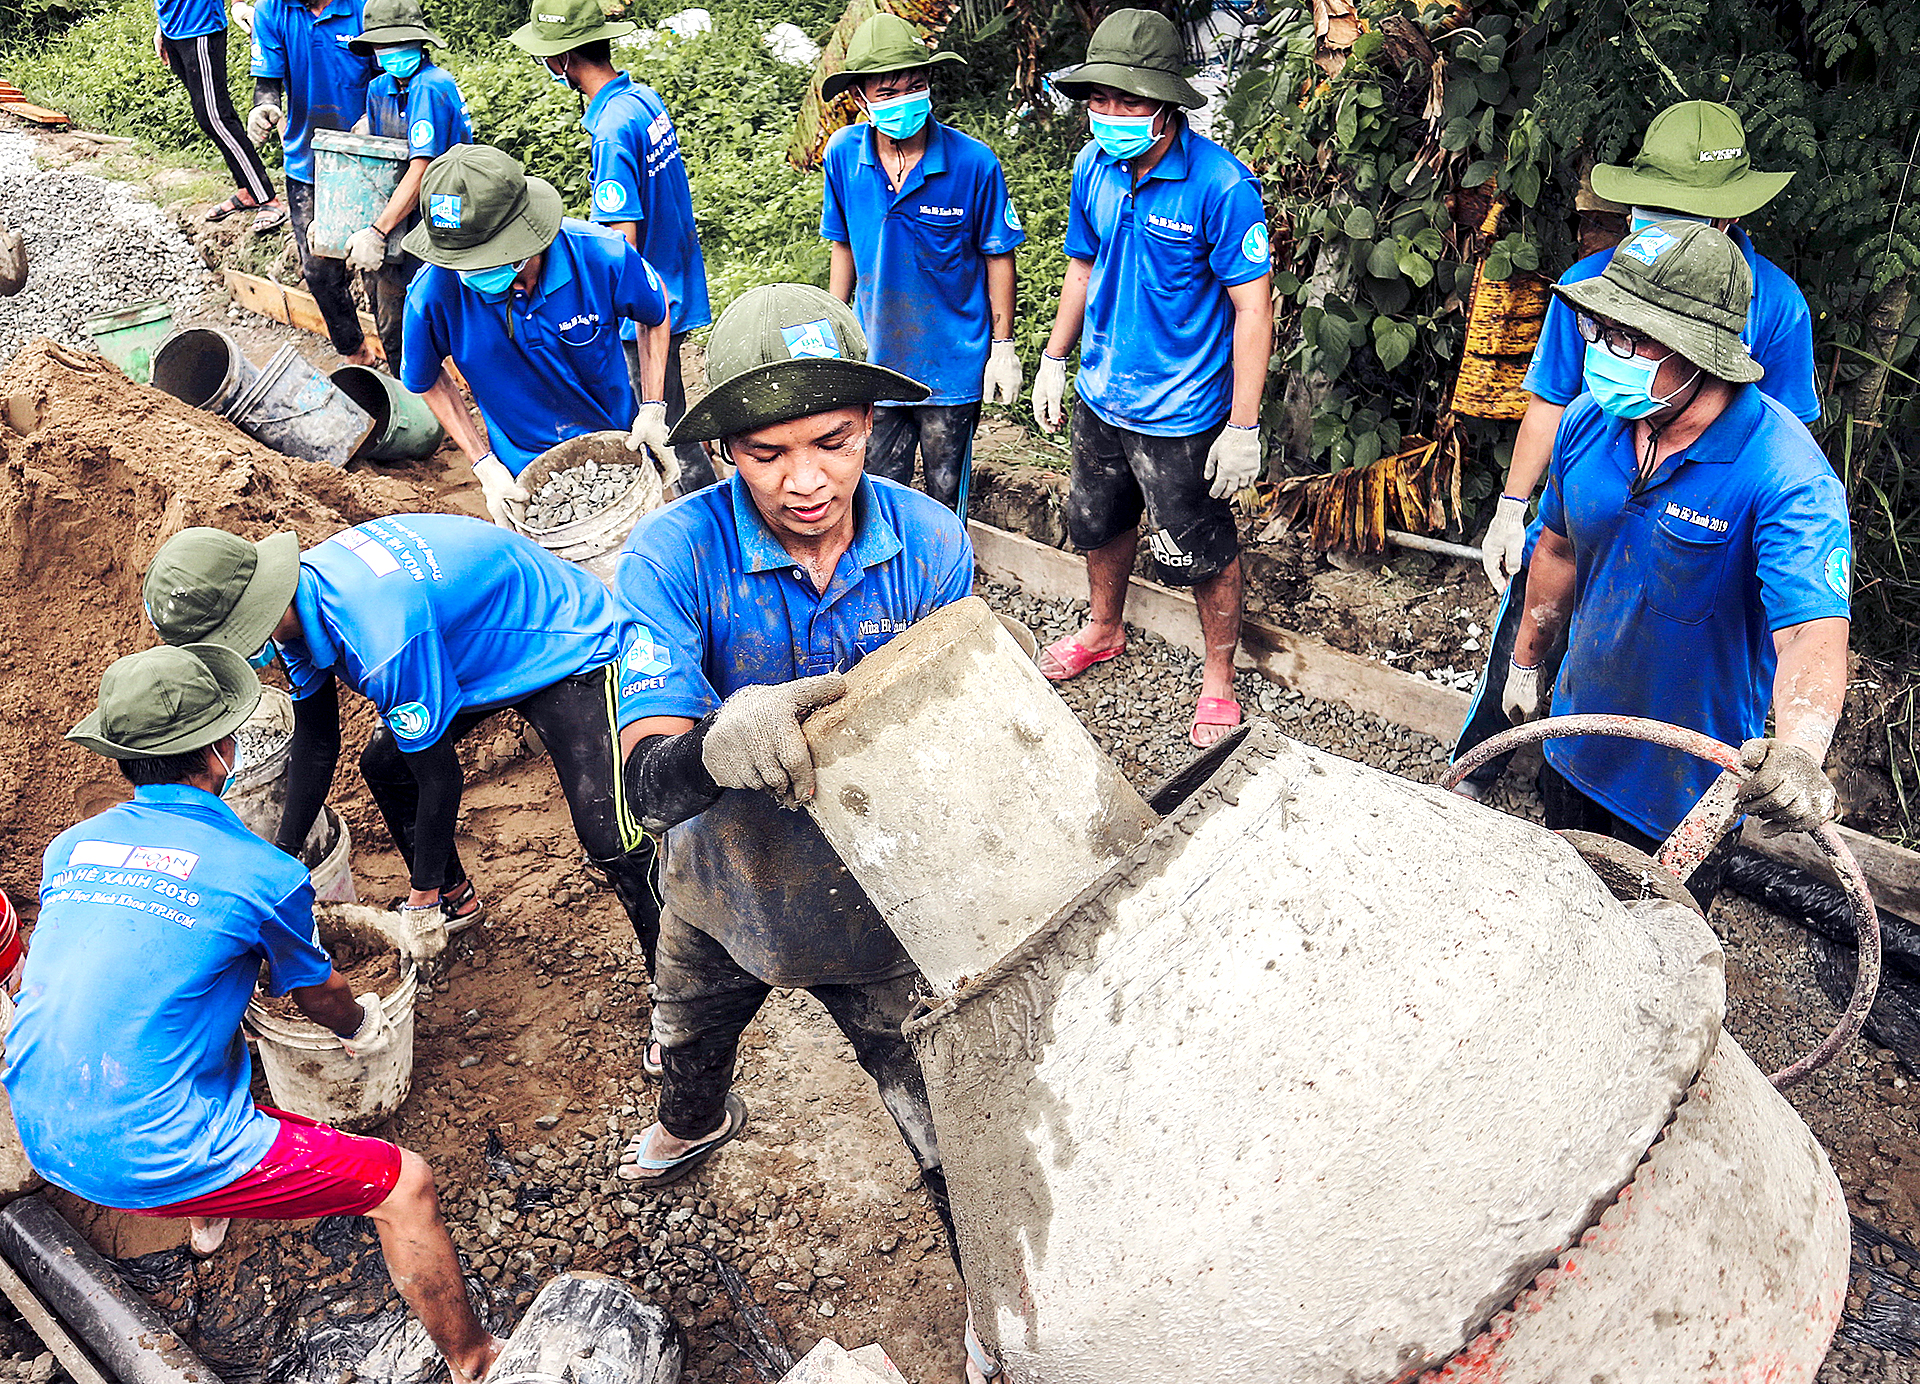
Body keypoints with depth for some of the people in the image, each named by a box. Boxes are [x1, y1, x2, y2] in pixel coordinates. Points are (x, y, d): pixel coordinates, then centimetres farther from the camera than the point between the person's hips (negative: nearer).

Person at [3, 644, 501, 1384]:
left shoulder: (70, 847, 5)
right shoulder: (266, 874, -12)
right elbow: (317, 994, 8)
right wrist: (361, 1025, 32)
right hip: (149, 1158, -8)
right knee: (405, 1184, -1)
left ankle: (206, 1214, 50)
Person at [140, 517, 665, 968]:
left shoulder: (382, 640, -38)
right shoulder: (298, 598, -9)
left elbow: (440, 777, -25)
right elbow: (315, 747, 5)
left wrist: (422, 898, -12)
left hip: (573, 651, -10)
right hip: (482, 644, 10)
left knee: (608, 834, -21)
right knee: (382, 764, 14)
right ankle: (456, 897, 37)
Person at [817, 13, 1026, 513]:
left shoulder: (974, 163, -16)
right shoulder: (843, 153, -7)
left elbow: (998, 257, -6)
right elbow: (843, 246, 7)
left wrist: (1003, 348, -5)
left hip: (952, 363, -3)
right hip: (875, 359, 3)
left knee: (945, 494, 13)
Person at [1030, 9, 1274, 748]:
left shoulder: (1221, 184, -22)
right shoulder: (1093, 168, -3)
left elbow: (1253, 306, -19)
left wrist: (1244, 426, -21)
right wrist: (1054, 359, 14)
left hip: (1180, 416, -6)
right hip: (1100, 397, 6)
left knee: (1204, 554, 7)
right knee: (1100, 523, 24)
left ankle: (1219, 676, 28)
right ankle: (1104, 631, 49)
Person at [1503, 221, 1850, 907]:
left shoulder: (1789, 478, -29)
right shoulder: (1589, 420, -10)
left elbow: (1815, 633, -38)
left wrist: (1795, 755, -57)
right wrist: (1526, 661, 15)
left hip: (1688, 779, -5)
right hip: (1578, 741, 5)